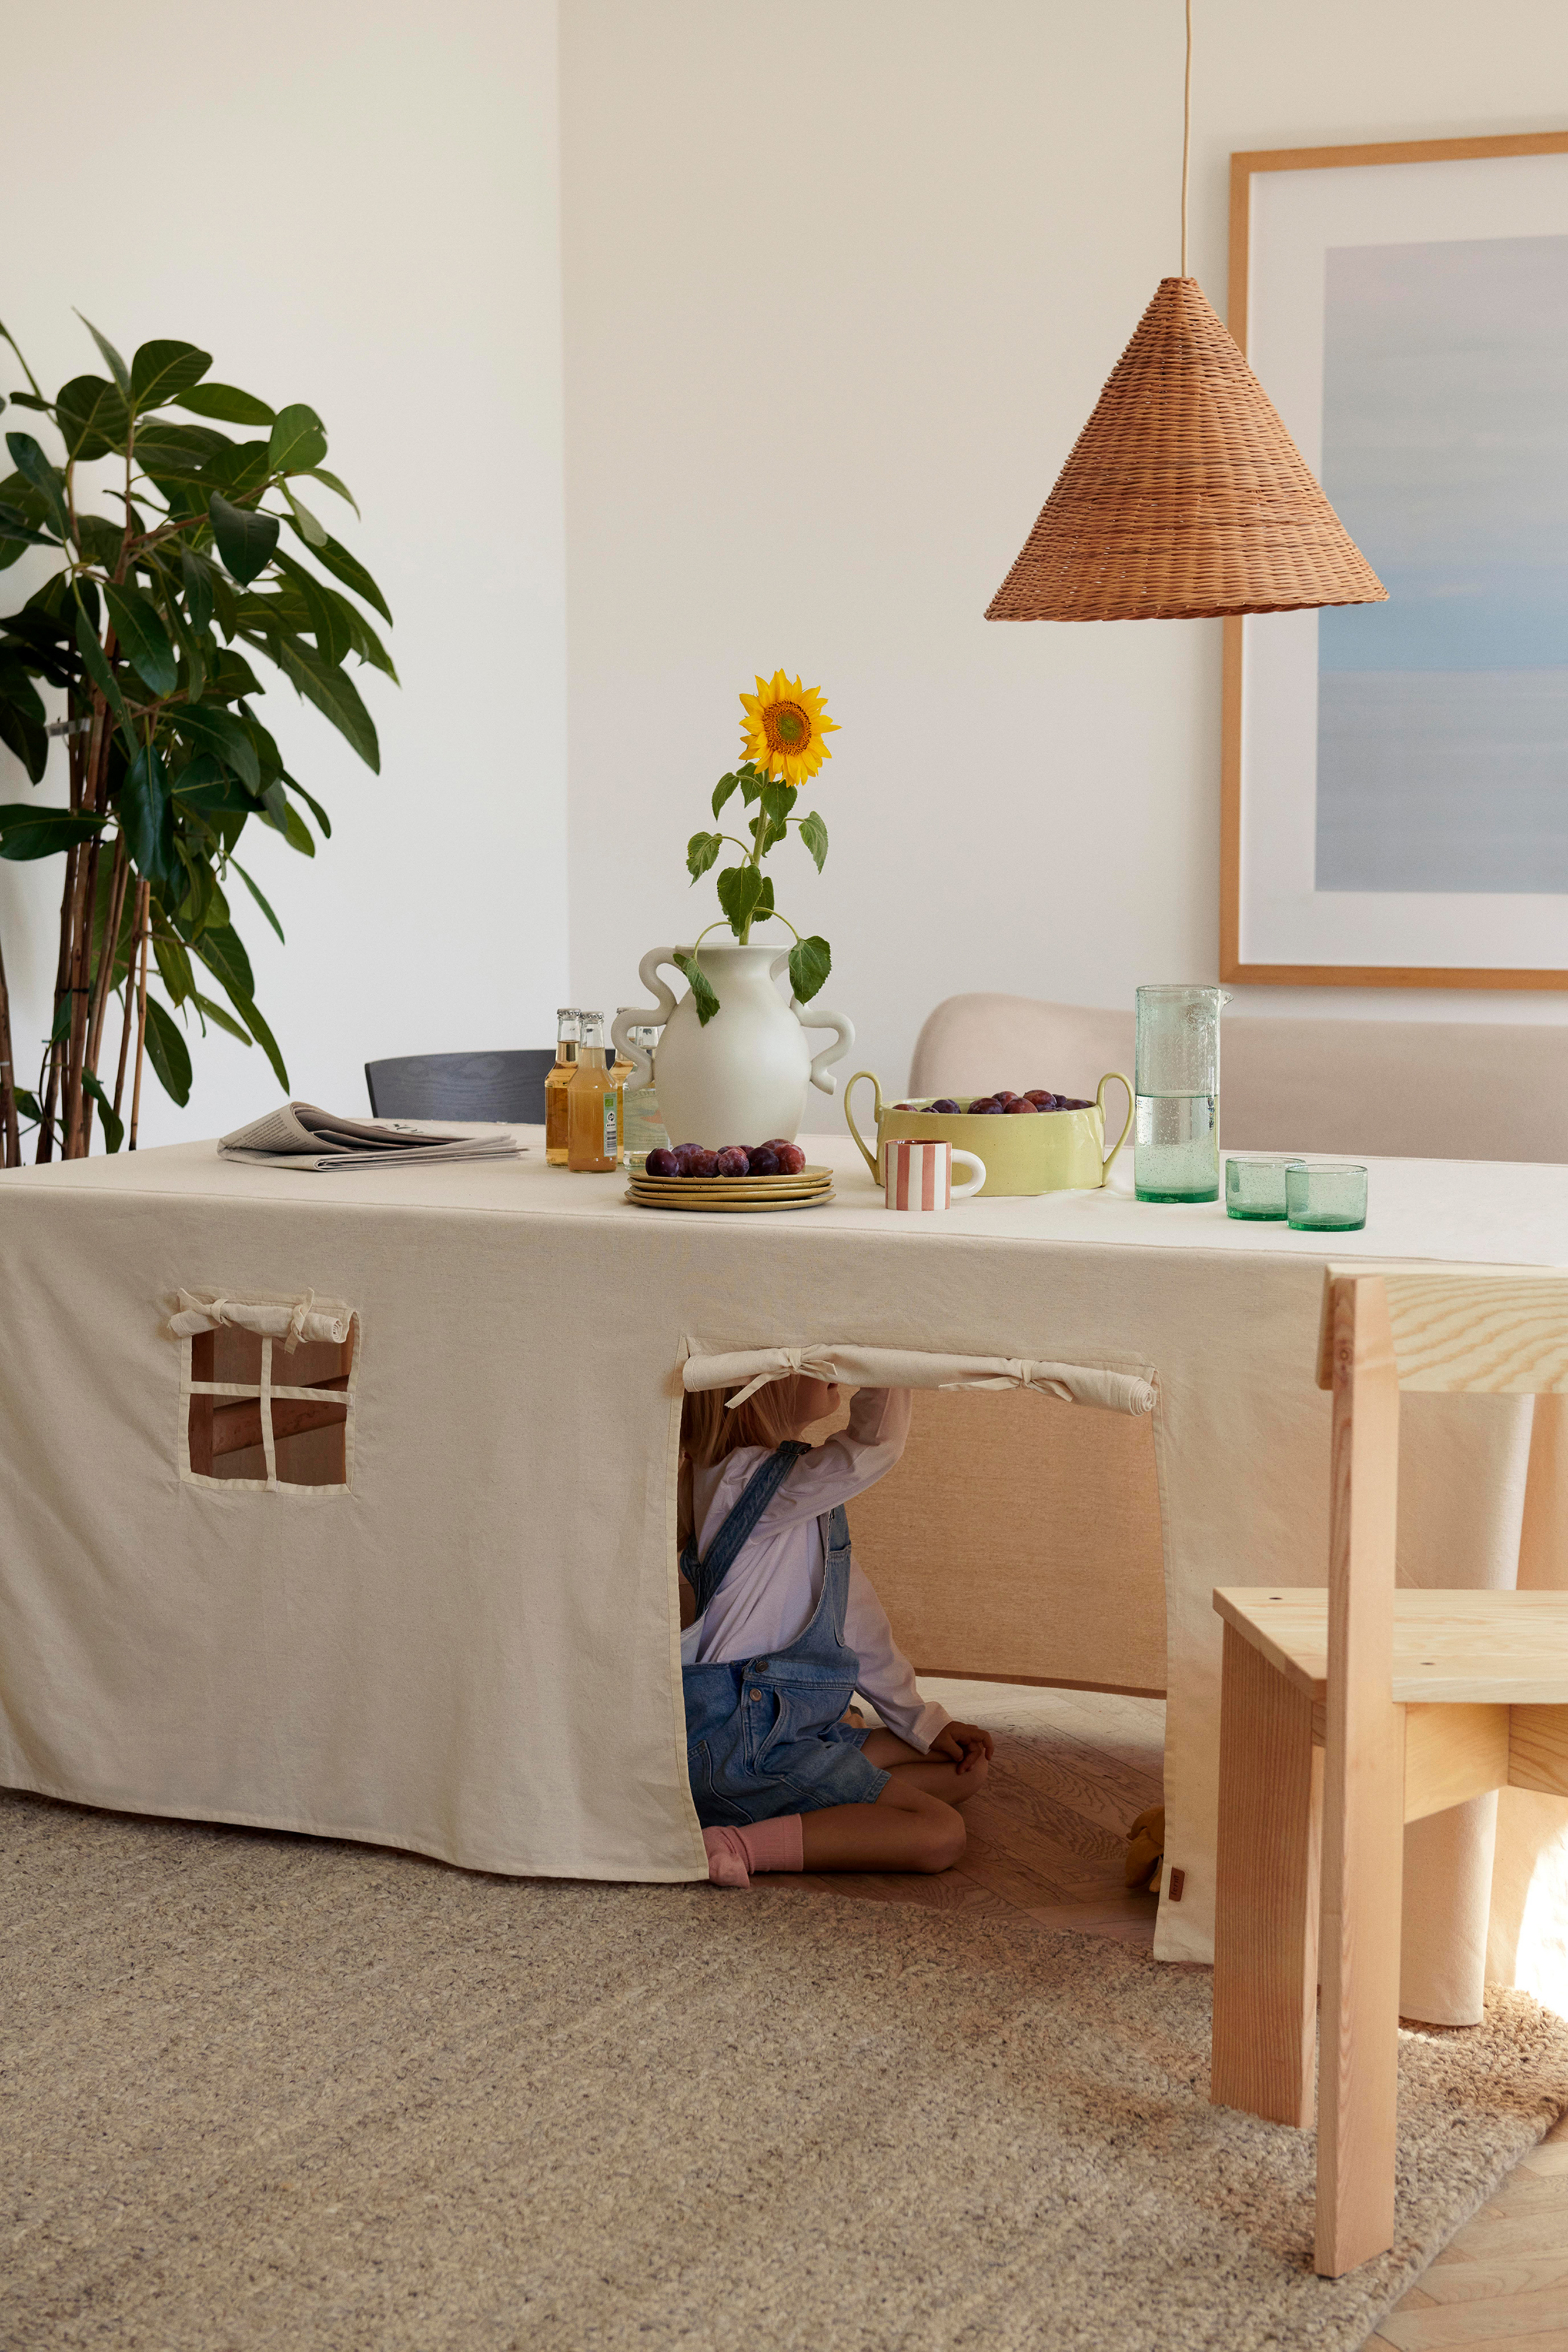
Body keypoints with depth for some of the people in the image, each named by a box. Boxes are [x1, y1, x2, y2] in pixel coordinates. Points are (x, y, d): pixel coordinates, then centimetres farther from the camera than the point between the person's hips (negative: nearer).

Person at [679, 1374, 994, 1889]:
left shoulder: (803, 1489, 14)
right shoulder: (742, 1477, -17)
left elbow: (852, 1612, 17)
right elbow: (875, 1447, -26)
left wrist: (922, 1721, 17)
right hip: (741, 1744, -10)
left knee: (967, 1770, 14)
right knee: (939, 1835, -18)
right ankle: (738, 1845, -24)